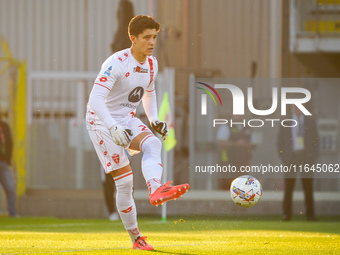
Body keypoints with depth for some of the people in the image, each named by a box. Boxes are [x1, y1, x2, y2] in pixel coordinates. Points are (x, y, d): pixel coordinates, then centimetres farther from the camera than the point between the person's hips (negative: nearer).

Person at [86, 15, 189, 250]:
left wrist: (154, 119, 9)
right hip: (102, 122, -6)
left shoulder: (151, 64, 3)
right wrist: (113, 128, -43)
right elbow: (95, 99, -31)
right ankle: (136, 238, 0)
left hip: (127, 120, 6)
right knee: (125, 181, -10)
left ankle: (156, 191, -53)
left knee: (153, 144, -28)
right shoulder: (116, 63, -22)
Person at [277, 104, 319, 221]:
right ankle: (287, 215, 1)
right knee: (288, 188, -2)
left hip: (306, 158, 0)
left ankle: (310, 214, 2)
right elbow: (280, 142, 9)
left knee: (308, 188, -1)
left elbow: (316, 141, 10)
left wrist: (313, 157, 0)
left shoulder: (310, 122, 10)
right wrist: (284, 158, -2)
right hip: (290, 158, 0)